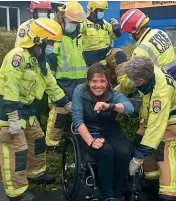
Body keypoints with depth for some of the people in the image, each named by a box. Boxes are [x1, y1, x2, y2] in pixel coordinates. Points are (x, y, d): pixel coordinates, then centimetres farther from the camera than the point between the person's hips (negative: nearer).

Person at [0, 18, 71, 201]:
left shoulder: (40, 61, 9)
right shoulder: (18, 56, -22)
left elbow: (51, 85, 17)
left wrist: (68, 104, 18)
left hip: (26, 108, 10)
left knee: (37, 140, 20)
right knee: (17, 150, -5)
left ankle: (36, 173, 40)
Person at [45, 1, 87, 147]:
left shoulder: (78, 35, 15)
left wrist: (88, 77, 22)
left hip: (80, 82, 7)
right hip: (63, 83, -7)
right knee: (59, 114, -5)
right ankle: (52, 143, 8)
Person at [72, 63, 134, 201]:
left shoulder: (114, 94, -9)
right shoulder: (80, 91, -11)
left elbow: (130, 108, -29)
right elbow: (77, 120, -15)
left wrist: (109, 106, -48)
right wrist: (91, 141, -27)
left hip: (111, 132, 2)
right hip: (89, 132, -2)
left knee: (124, 152, -27)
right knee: (106, 151, -31)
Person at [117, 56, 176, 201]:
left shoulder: (162, 92, -41)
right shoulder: (144, 72, -22)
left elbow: (156, 125, -39)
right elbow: (125, 84, 0)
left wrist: (139, 156, -35)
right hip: (151, 114, 8)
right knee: (140, 144, 8)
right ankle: (153, 178, 25)